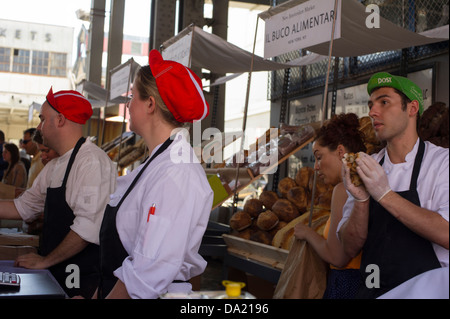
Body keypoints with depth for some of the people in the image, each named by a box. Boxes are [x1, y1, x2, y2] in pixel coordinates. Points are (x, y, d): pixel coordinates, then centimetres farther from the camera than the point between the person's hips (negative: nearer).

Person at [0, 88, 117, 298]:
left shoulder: (93, 162, -19)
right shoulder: (53, 168, 13)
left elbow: (89, 226, -26)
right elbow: (24, 207, 23)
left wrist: (45, 260, -16)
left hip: (83, 281, -8)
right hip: (55, 275, 9)